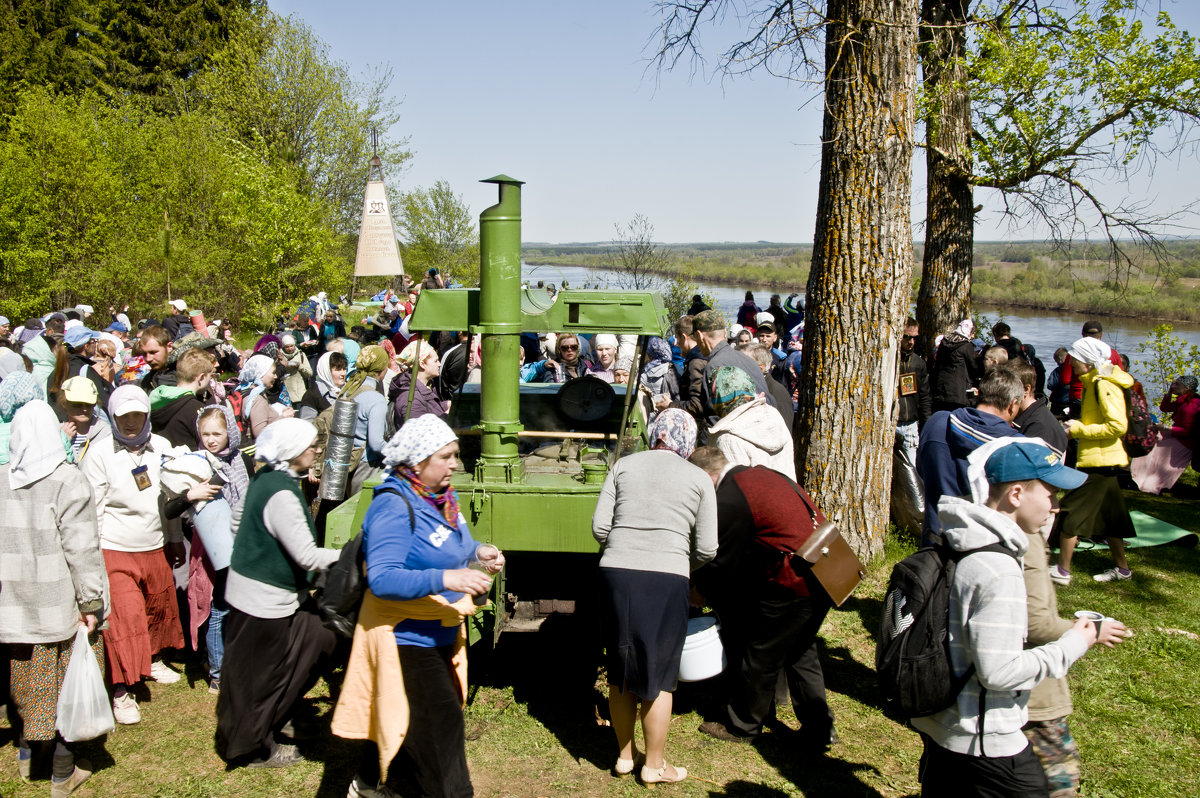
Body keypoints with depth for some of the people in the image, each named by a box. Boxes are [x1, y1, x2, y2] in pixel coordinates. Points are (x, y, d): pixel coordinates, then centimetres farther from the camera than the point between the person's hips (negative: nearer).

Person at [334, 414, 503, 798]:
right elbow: (381, 579, -29)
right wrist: (446, 579, -36)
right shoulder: (394, 506, -23)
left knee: (397, 719, 22)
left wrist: (477, 553, 0)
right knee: (440, 725, -6)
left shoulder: (441, 496, 4)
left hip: (439, 633, 9)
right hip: (405, 639, -9)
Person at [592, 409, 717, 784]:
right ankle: (654, 765, 21)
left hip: (616, 572, 2)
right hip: (667, 578, -2)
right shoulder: (699, 479, 8)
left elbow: (599, 527, 5)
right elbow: (707, 549, 5)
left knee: (620, 670, 16)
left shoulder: (624, 466, 11)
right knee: (659, 677, 10)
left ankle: (625, 754, 29)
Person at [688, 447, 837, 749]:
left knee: (759, 659, 10)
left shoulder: (728, 502, -15)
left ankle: (742, 726, 27)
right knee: (800, 653, 22)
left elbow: (721, 565, -7)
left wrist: (698, 592, 12)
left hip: (790, 586, -9)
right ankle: (819, 729, 28)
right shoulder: (763, 474, 13)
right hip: (823, 579, 9)